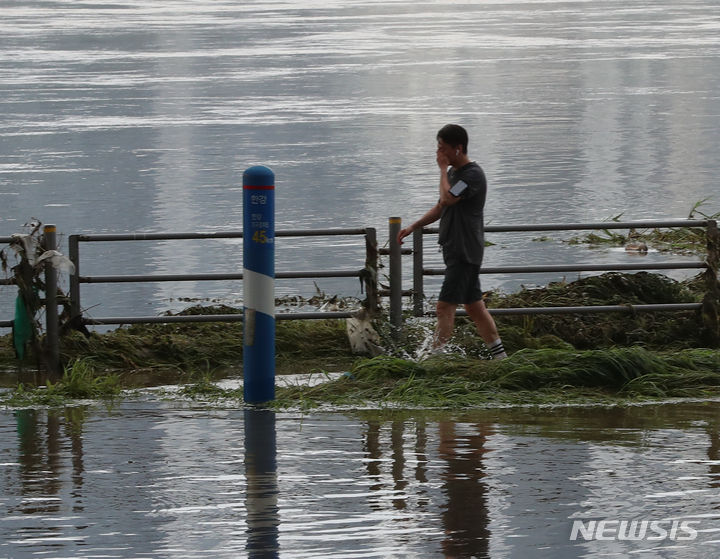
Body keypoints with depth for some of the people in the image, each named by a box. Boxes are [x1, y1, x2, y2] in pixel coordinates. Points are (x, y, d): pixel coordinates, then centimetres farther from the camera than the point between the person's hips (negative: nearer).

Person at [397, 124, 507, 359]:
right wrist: (413, 227, 18)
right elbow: (441, 208, 26)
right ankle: (499, 355, 17)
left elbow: (447, 199, -28)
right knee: (474, 306, 12)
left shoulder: (473, 174, -14)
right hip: (455, 250, 10)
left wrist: (443, 169, -15)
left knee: (446, 306, -13)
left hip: (465, 252, -10)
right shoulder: (453, 172, 16)